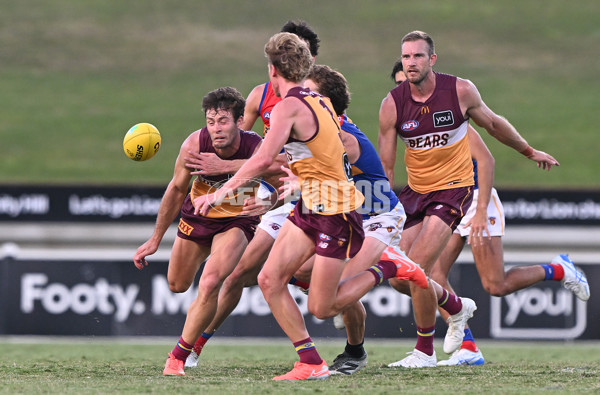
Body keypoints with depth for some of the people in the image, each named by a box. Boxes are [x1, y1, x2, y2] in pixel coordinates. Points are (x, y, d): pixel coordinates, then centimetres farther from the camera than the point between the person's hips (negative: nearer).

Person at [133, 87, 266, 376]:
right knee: (177, 285, 19)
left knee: (209, 285, -24)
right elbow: (177, 189, -8)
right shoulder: (195, 144, -25)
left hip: (237, 220, -3)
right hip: (198, 213, 3)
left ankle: (178, 357, -9)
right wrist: (156, 239, -1)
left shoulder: (256, 149, -30)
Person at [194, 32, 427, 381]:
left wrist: (223, 191, -21)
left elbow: (263, 160, -28)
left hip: (335, 214, -9)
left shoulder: (289, 106, -18)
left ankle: (387, 270, 12)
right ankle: (311, 363, 1)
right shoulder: (319, 101, 9)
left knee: (322, 309, -2)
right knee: (270, 280, 0)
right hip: (309, 208, 9)